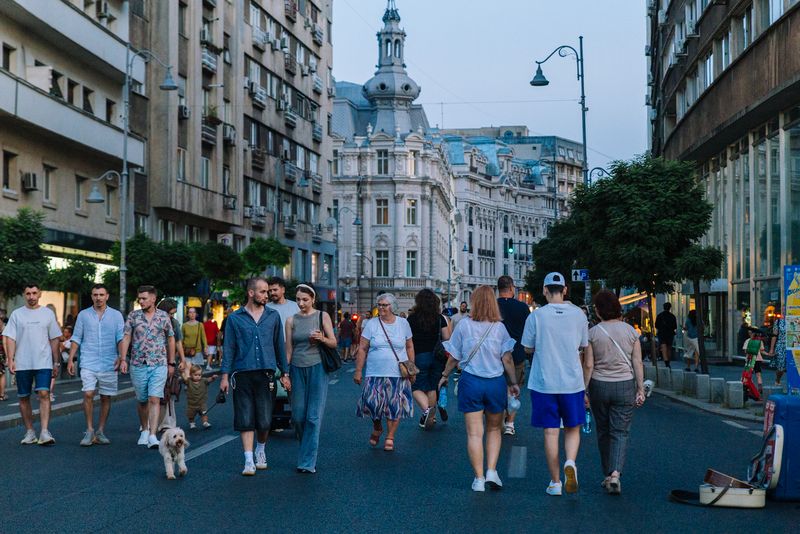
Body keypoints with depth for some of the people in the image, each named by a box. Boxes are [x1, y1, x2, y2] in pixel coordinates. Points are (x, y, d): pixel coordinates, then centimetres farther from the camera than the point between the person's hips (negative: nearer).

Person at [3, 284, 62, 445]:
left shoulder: (48, 314, 7)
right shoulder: (16, 314, 5)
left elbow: (54, 339, 11)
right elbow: (10, 338, 2)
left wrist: (56, 362, 9)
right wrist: (10, 360, -10)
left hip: (44, 363, -1)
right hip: (22, 364, 1)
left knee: (44, 394, -14)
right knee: (24, 398, 7)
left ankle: (44, 432, -18)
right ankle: (30, 432, 18)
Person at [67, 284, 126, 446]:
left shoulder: (116, 315, 5)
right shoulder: (83, 315, 7)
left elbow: (121, 339, 0)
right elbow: (76, 339, 9)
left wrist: (122, 358, -13)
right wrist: (71, 359, 2)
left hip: (109, 364, 1)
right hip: (88, 363, 0)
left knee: (106, 398, 5)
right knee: (88, 394, -12)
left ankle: (100, 431, 16)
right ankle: (89, 431, -1)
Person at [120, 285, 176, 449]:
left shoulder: (164, 316, 3)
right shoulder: (133, 316, 3)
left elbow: (171, 339, 10)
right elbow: (126, 338, 0)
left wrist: (171, 363, 10)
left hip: (159, 365, -1)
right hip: (138, 365, 2)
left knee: (154, 399, -13)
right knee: (142, 400, 12)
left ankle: (152, 436, -17)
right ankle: (145, 430, 31)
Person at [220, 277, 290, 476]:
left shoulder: (273, 316, 11)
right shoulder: (235, 318, 5)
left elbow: (279, 346, 13)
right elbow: (228, 348, 5)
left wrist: (284, 373, 10)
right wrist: (225, 376, -1)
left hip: (265, 373, 1)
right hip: (242, 374, -1)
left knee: (264, 420, 1)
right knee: (245, 420, -2)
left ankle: (261, 450, 28)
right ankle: (249, 461, 4)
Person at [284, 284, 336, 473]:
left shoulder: (322, 316, 2)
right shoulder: (291, 320, 6)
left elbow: (334, 343, 3)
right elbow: (288, 349, 7)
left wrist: (321, 338, -17)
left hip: (317, 368, -2)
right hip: (297, 369, 2)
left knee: (313, 415, -6)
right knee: (298, 415, 4)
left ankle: (308, 462, -2)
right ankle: (307, 450, 28)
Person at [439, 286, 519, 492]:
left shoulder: (464, 325, -3)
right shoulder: (499, 327, -1)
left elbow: (454, 358, 2)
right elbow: (507, 359, -3)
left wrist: (445, 376, 17)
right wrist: (514, 383, 8)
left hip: (471, 381, -1)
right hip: (496, 382, 1)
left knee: (474, 432, 3)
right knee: (494, 429, 17)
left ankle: (479, 478, 3)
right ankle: (491, 471, 5)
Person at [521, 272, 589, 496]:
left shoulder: (536, 316, -7)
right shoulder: (578, 314, -2)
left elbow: (528, 349, 1)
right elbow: (583, 347, 9)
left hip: (544, 383, -1)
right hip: (572, 382, 1)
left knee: (551, 432, 6)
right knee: (573, 428, 16)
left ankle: (555, 482, 11)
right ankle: (570, 463, -9)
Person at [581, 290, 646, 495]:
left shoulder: (593, 332, -6)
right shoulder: (630, 331, -1)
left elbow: (588, 365, -6)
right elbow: (637, 363, -2)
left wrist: (584, 390, 1)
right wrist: (640, 389, 3)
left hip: (599, 386, 0)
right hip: (624, 386, 0)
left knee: (603, 432, 13)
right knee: (620, 432, 1)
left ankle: (607, 475, 20)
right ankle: (615, 474, -16)